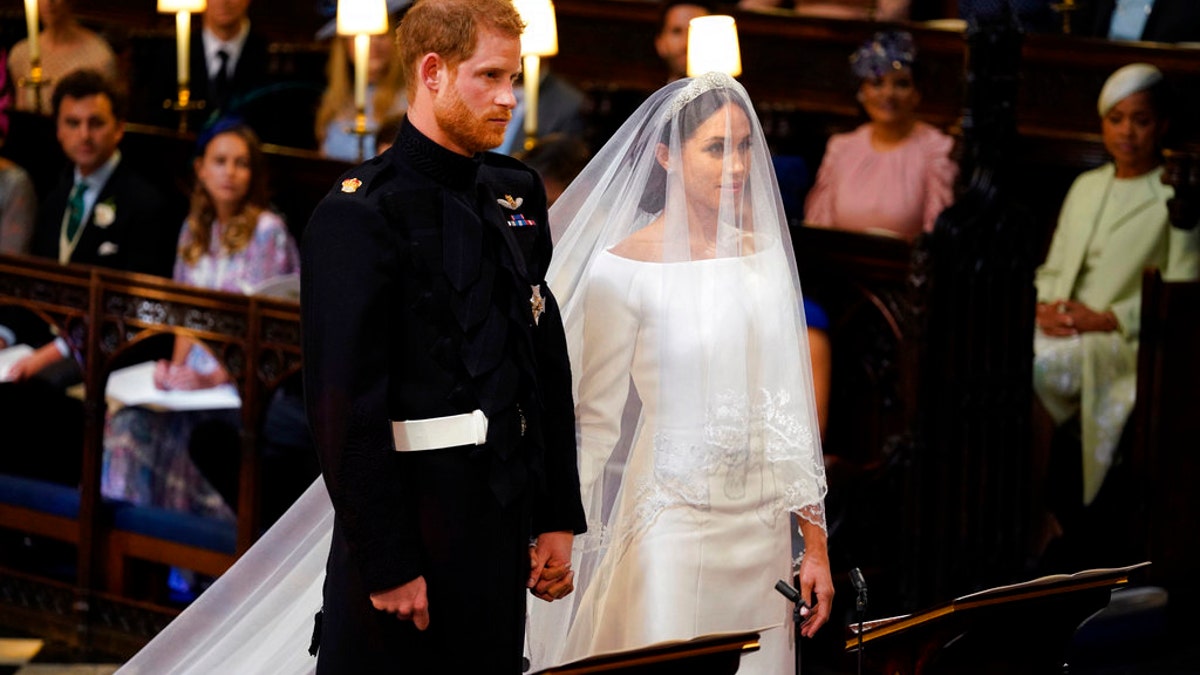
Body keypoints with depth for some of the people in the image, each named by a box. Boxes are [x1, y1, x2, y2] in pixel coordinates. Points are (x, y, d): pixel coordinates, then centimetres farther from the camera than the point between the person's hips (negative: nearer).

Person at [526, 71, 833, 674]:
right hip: (674, 526, -5)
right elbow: (596, 421, -4)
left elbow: (791, 402, 11)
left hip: (764, 529, 5)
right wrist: (568, 546, -8)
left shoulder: (764, 252, 7)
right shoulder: (625, 268, -8)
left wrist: (814, 543, 9)